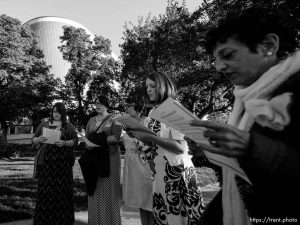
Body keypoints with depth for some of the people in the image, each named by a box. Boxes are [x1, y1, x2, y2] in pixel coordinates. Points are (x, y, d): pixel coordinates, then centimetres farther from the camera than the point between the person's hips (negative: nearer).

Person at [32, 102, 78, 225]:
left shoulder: (68, 126, 9)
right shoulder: (44, 124, 14)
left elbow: (75, 141, 1)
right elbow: (33, 140, 12)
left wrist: (64, 143, -17)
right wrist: (39, 139, -10)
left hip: (62, 162, -1)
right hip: (46, 161, 1)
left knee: (62, 189, 0)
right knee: (45, 189, 0)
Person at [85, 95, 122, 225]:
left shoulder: (114, 119, 0)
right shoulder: (91, 120, 14)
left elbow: (116, 137, -12)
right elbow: (86, 138, 13)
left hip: (110, 156, -4)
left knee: (109, 189, -1)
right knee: (95, 189, 3)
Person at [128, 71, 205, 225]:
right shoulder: (153, 112, 10)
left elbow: (181, 147, -19)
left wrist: (150, 137, -24)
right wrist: (138, 133, -3)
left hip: (176, 173, -6)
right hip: (159, 174, 7)